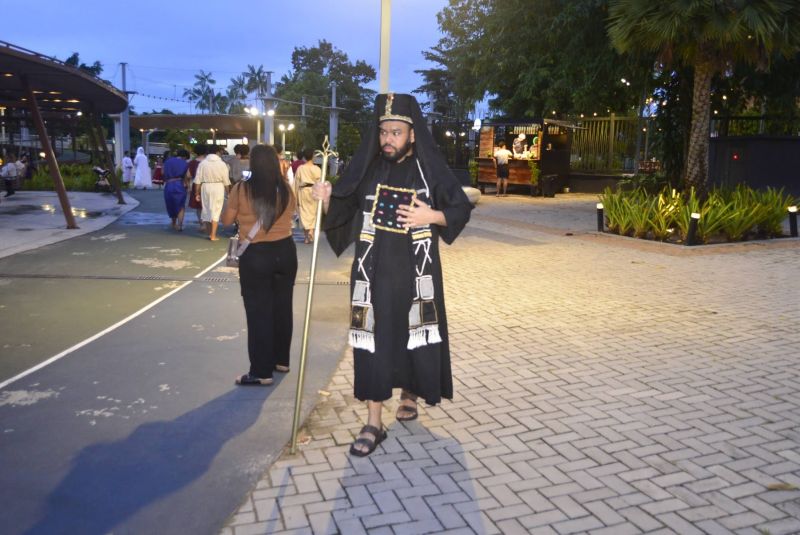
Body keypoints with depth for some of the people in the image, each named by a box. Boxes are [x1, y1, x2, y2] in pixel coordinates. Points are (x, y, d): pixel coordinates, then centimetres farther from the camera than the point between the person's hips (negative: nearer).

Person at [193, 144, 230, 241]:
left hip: (205, 187, 2)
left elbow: (198, 180, 0)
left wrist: (197, 193, 8)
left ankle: (209, 233, 24)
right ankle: (213, 235, 0)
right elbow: (226, 181, -2)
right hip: (218, 187, -2)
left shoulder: (202, 163, -1)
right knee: (216, 211, 3)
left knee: (206, 210, 15)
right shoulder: (222, 164, -6)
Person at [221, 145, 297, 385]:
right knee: (283, 307, 16)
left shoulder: (241, 189, -11)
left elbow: (227, 220, -1)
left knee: (259, 312, 3)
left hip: (255, 255, -4)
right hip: (286, 251, 4)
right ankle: (281, 360, 30)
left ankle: (261, 372, 8)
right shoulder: (286, 189, -1)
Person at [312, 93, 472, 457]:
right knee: (372, 339, 1)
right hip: (374, 271, 1)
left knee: (414, 335, 9)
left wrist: (432, 216, -16)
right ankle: (373, 423, 9)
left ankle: (409, 393, 38)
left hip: (416, 272, -1)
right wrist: (326, 198, -16)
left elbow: (462, 209, 2)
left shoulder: (430, 169, -2)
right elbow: (341, 212, 5)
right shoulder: (367, 168, 2)